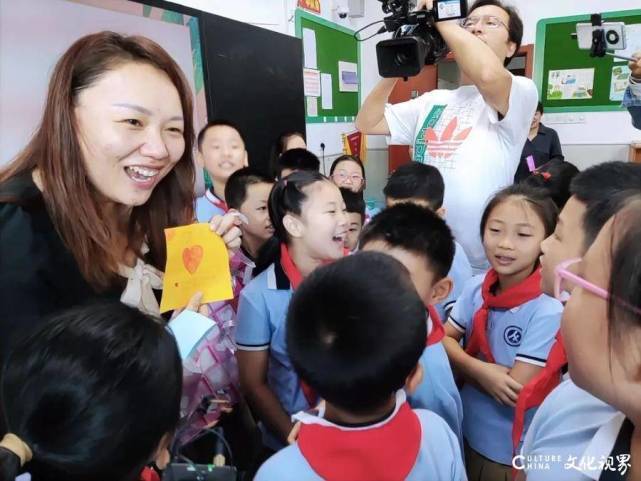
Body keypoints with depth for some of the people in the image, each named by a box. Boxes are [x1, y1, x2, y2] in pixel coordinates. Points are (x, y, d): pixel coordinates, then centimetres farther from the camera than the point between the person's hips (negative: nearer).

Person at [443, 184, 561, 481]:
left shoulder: (547, 311, -25)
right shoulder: (475, 288, -9)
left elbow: (516, 394, -24)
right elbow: (443, 339, -6)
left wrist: (465, 369, -13)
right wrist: (480, 371, -23)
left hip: (513, 453, -4)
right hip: (466, 433, 4)